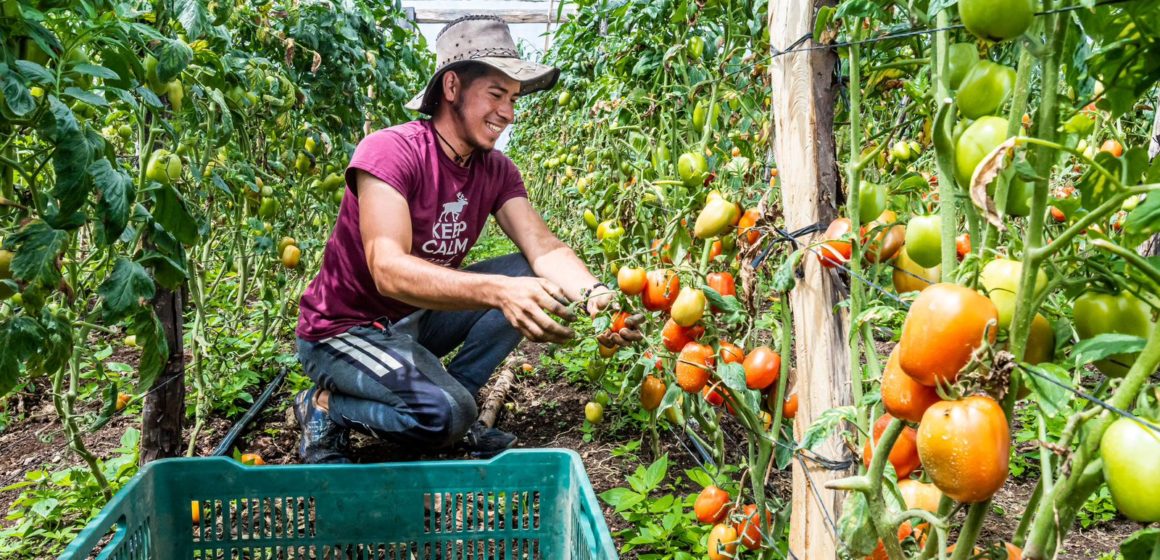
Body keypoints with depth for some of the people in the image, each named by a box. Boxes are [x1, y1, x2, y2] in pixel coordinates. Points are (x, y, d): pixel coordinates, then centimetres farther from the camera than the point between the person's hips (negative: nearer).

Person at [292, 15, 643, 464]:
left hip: (417, 320, 7)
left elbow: (545, 250, -14)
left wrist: (596, 294, -36)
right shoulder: (390, 152, -23)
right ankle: (326, 406, -2)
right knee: (446, 413, -30)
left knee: (530, 278, -10)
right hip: (344, 328, -7)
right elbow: (388, 271, -35)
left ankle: (454, 401, -1)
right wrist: (499, 291, -50)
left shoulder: (497, 171, -2)